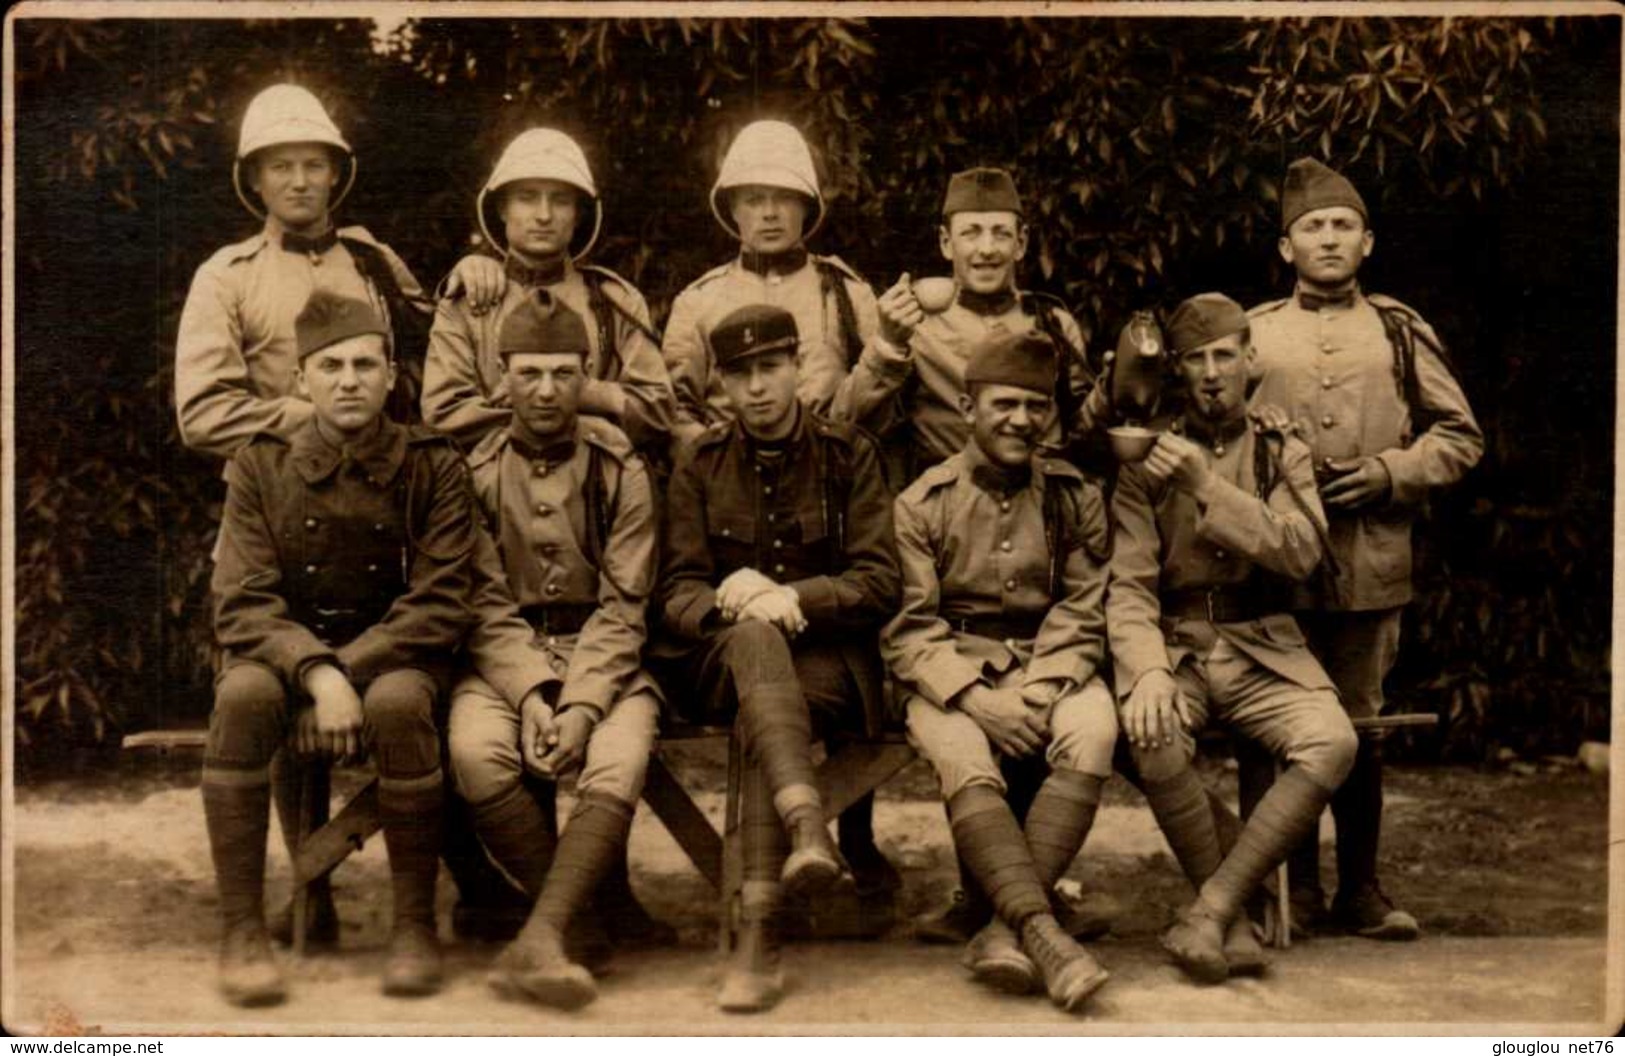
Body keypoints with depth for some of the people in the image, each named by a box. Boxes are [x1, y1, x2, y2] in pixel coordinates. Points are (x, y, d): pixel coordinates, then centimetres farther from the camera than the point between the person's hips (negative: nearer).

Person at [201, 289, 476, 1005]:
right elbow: (241, 605, -7)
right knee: (242, 696, -33)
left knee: (398, 702, -36)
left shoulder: (433, 467, -2)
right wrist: (314, 673, -25)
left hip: (391, 657, -1)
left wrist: (344, 672, -21)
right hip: (284, 652, 1)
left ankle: (415, 925, -19)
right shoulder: (261, 467, 1)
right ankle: (242, 931, -23)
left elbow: (440, 605, -8)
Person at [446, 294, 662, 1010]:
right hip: (503, 661, 1)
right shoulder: (476, 473, 5)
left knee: (620, 761, -32)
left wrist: (582, 705, -18)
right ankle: (595, 909, -16)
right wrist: (529, 694, -18)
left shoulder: (619, 471, 3)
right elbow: (486, 606, -1)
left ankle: (540, 941, -38)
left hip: (603, 661, 0)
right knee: (476, 750, -31)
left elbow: (622, 607, -3)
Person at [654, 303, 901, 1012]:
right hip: (719, 659, 1)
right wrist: (726, 603, -20)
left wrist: (792, 596, -19)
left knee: (764, 708, -36)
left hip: (826, 660, -1)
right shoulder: (700, 462, 10)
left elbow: (880, 585, -1)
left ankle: (759, 934, -44)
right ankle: (806, 823, -59)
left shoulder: (848, 455, 6)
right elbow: (676, 593, 4)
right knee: (753, 636, -37)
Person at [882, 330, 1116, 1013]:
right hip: (951, 672, -1)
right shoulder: (923, 502, 3)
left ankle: (1006, 926, -31)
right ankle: (1042, 932, -39)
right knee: (963, 760, -34)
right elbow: (908, 629, -3)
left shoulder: (1076, 497, 9)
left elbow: (1083, 615, 3)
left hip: (1049, 668, 2)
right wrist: (974, 698, -18)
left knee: (1093, 731, -31)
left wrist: (1036, 692, -14)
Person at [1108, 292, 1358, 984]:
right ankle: (1233, 922, -15)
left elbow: (1301, 552, -8)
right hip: (1176, 645, -1)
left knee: (1334, 743, -29)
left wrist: (1206, 485, -17)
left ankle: (1213, 906, -20)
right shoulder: (1145, 461, 8)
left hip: (1263, 649, 1)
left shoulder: (1282, 453, 11)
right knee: (1153, 737, -34)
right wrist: (1147, 670, -22)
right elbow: (1129, 585, -2)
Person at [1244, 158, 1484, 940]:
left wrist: (1388, 473, -6)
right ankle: (1293, 890, 14)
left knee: (1358, 728, 8)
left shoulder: (1400, 332, 9)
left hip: (1370, 564, 1)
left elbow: (1460, 436, 9)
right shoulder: (1251, 333, 7)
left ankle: (1360, 890, 19)